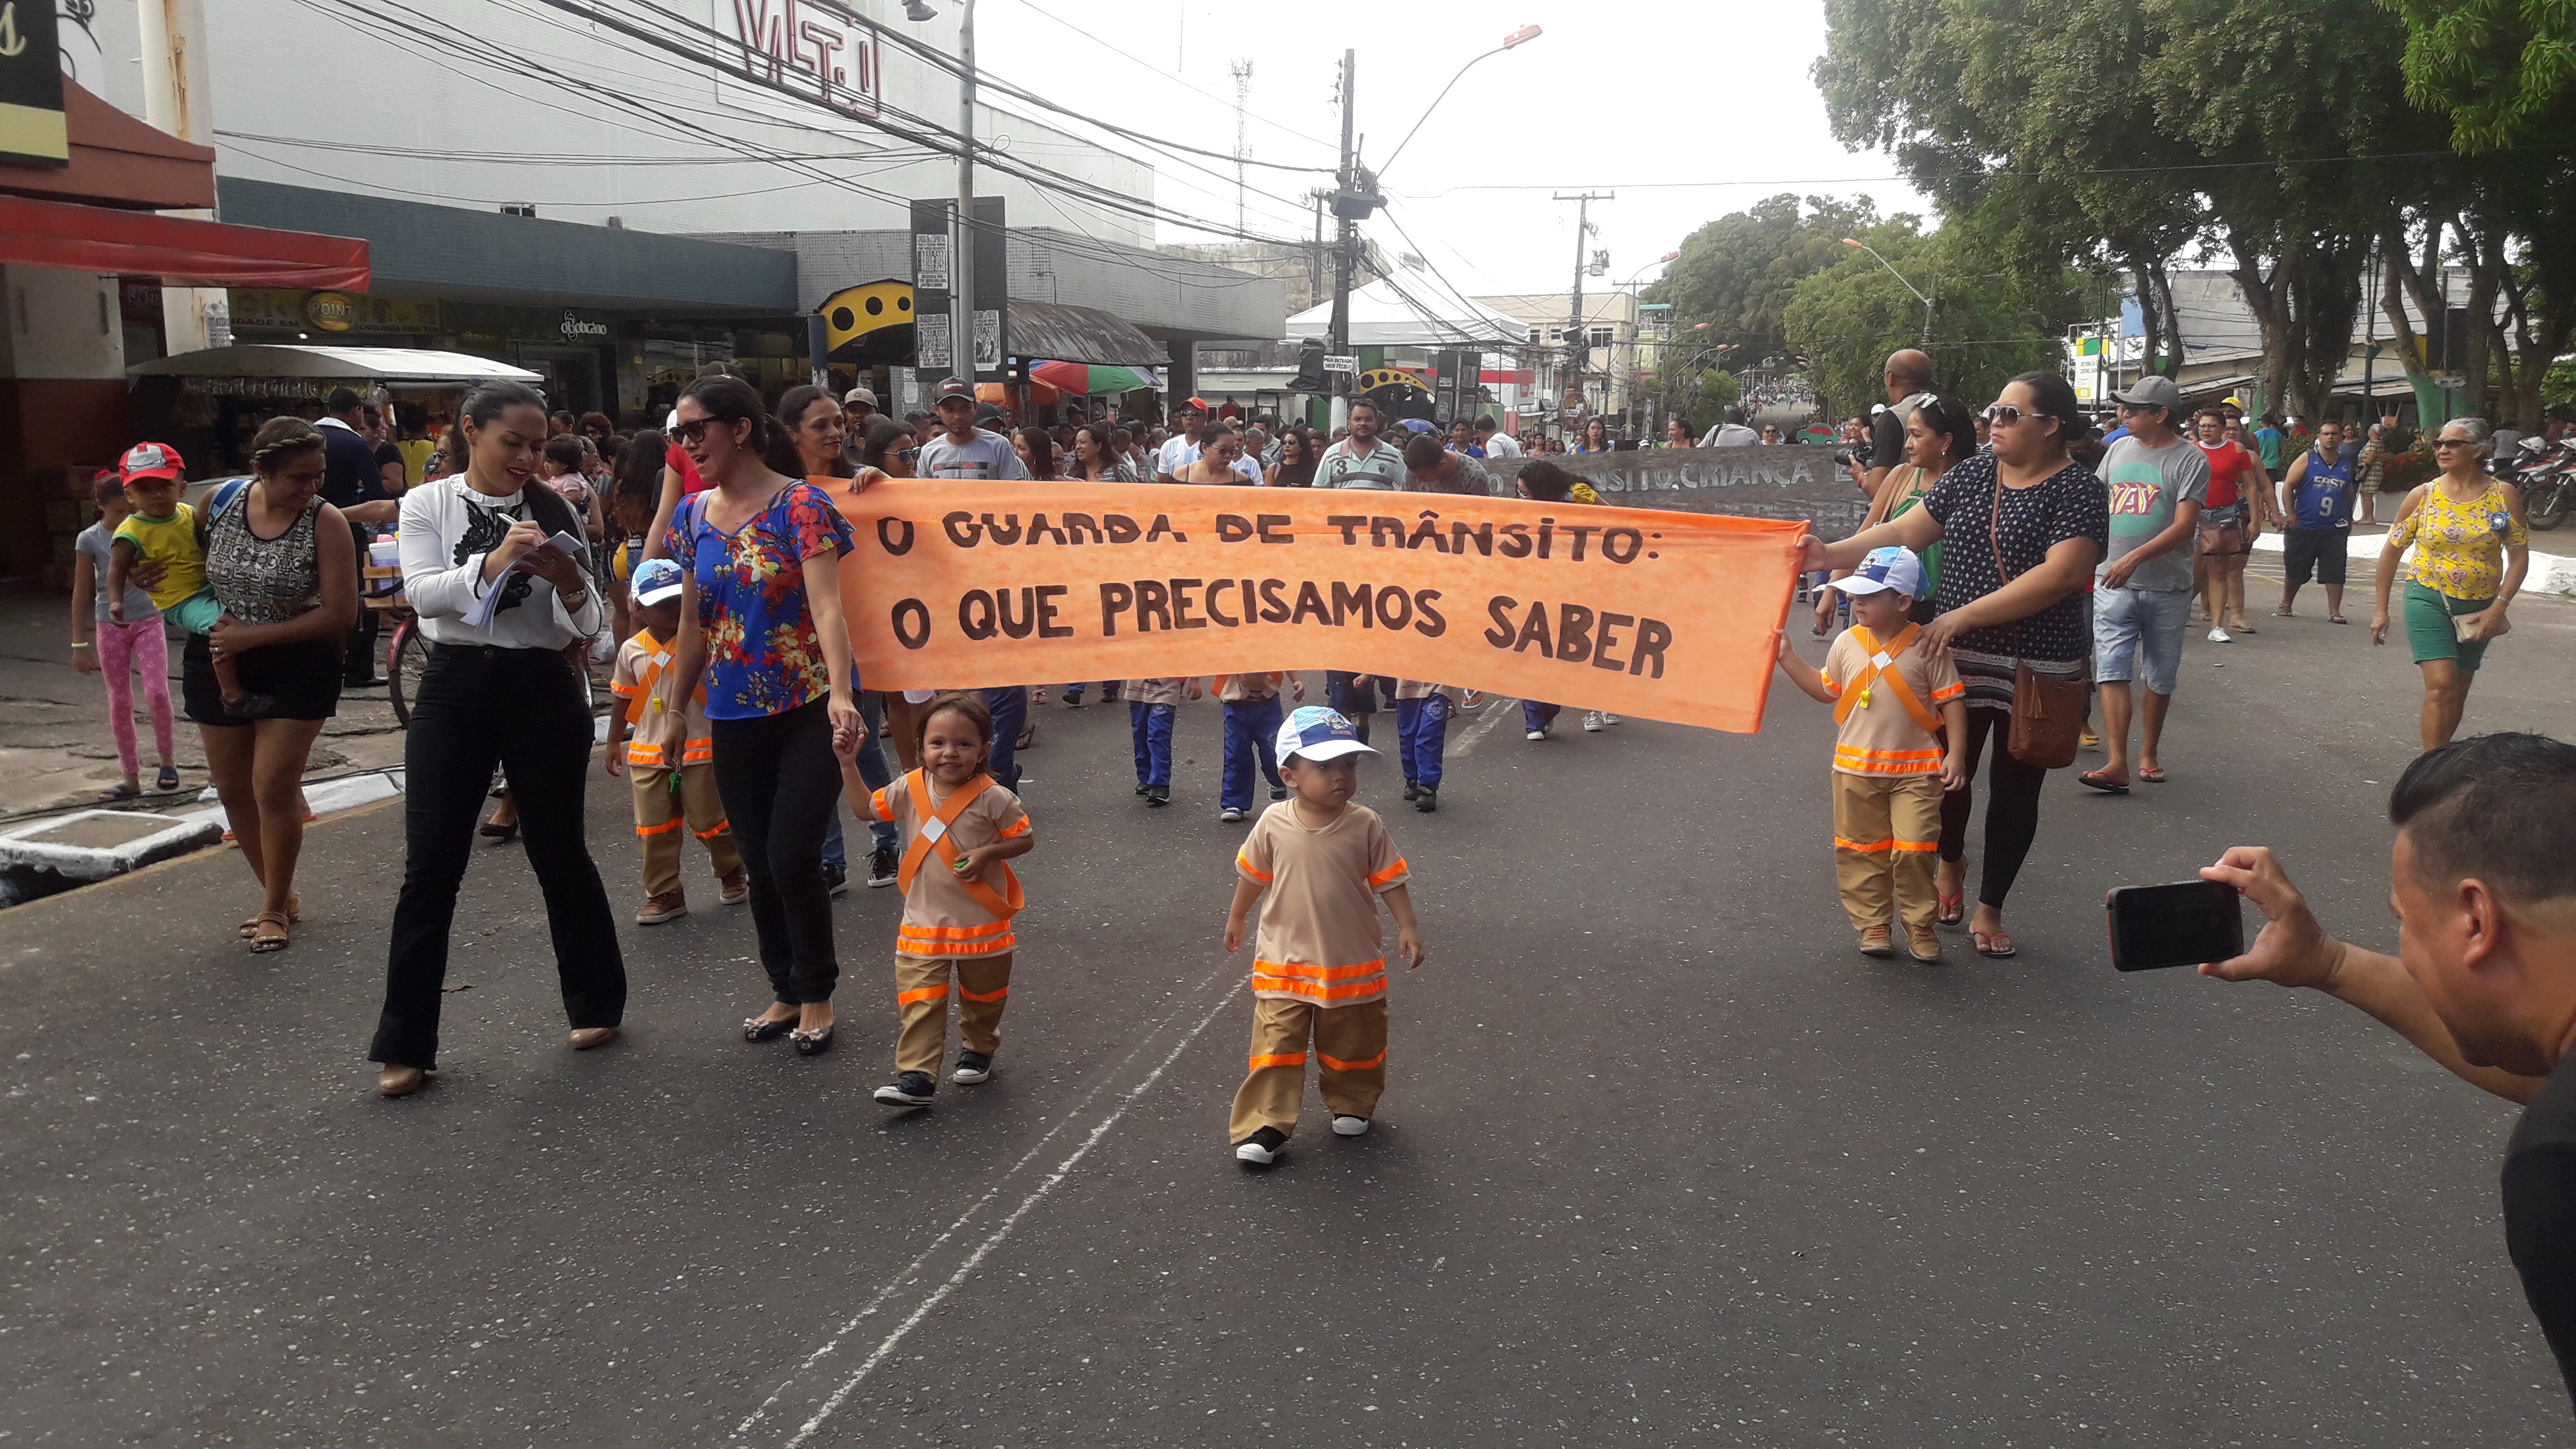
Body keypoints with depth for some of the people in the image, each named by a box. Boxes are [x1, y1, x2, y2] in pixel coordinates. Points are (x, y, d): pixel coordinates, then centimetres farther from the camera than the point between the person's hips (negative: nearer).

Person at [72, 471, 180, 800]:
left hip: (148, 621, 0)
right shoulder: (90, 540, -5)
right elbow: (81, 594, -1)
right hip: (110, 627, 0)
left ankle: (167, 760, 8)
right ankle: (131, 778, 14)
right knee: (120, 702, 7)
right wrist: (79, 643, -1)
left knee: (157, 693, -13)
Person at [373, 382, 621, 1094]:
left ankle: (595, 1002, 27)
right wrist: (493, 563, -29)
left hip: (541, 689, 0)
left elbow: (585, 626, 1)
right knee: (430, 867, 0)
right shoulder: (428, 503, 4)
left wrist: (569, 584, -20)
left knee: (560, 852, 8)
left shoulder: (553, 513, 3)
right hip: (454, 687, 0)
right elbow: (421, 591, -13)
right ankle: (406, 1045, 9)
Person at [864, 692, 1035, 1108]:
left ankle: (978, 1050, 43)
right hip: (923, 925, 2)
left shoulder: (993, 798, -17)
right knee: (919, 1002, -6)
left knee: (982, 997, 19)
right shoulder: (910, 790, -5)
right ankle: (916, 1077, -4)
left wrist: (986, 854, -24)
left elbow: (1026, 839, -8)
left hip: (982, 924, -2)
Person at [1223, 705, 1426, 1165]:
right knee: (1276, 1043, -4)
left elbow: (1390, 880, -5)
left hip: (1353, 965, 1)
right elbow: (1252, 874, 5)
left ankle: (1352, 1104, 40)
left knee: (1353, 1041, 17)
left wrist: (1408, 927, -11)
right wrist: (1235, 918, 16)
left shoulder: (1365, 825, -13)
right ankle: (1266, 1126, 2)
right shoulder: (1273, 824, -11)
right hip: (1285, 963, -1)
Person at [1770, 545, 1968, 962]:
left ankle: (1921, 924, 14)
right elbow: (1826, 691, 15)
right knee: (1862, 850, 8)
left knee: (1913, 851, -4)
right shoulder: (1847, 643, 2)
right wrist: (1787, 658, 9)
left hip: (1916, 771, -3)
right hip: (1856, 768, 4)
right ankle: (1874, 924, 21)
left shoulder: (1927, 647, -9)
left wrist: (1955, 753, -12)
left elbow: (1952, 700, -5)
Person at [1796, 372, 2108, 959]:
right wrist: (1831, 554, -7)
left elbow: (2063, 574, -21)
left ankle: (1990, 908, 24)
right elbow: (1903, 531, 7)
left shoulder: (2078, 490, -10)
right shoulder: (1971, 475, 6)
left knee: (2015, 789, 8)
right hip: (1958, 659, 4)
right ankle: (1951, 862, 40)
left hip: (2038, 668, -3)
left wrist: (1966, 614, -25)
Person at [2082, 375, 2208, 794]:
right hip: (2113, 584, 3)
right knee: (2111, 670, -10)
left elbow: (2185, 526, -16)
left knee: (2160, 677, 10)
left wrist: (2135, 558, -27)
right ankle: (2117, 764, -14)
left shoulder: (2190, 460, -7)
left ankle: (2148, 754, 25)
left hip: (2167, 589, -3)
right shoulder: (2119, 449, 8)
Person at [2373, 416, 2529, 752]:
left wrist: (2498, 606, -10)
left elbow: (2519, 555, 0)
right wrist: (2381, 609, 3)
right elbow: (2391, 550, 4)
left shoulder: (2504, 495, -1)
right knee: (2441, 686, -16)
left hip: (2478, 608, 2)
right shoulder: (2423, 495, -2)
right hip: (2429, 600, -2)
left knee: (2458, 694, 11)